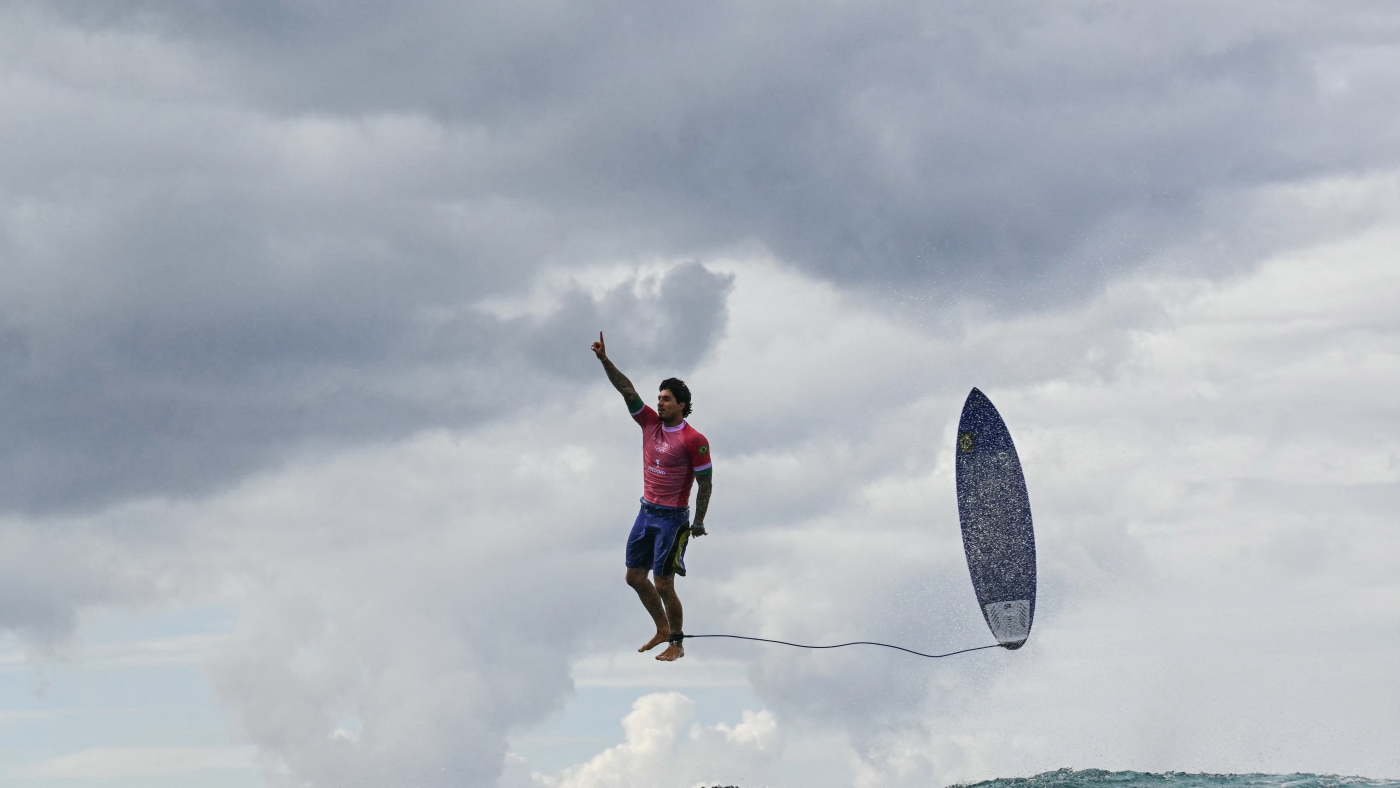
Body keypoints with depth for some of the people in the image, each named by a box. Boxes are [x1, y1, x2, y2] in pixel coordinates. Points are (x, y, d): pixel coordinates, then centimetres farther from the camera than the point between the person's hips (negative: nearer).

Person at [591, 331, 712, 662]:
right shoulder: (650, 423, 2)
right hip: (646, 512, 7)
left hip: (672, 518, -7)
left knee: (663, 585, -5)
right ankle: (662, 630, 30)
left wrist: (698, 522, -9)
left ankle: (676, 644, 11)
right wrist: (604, 360, -14)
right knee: (635, 576, 13)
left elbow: (705, 483, -10)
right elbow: (626, 389, -4)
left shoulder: (694, 440, -15)